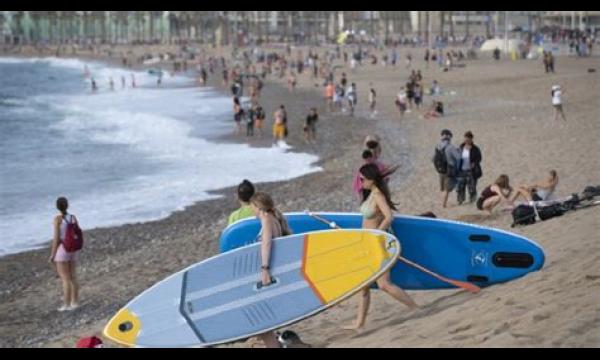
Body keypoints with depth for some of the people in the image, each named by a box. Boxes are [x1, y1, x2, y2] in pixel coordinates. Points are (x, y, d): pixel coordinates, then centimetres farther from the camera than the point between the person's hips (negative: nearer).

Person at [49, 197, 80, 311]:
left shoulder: (57, 219, -14)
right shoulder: (73, 217, 3)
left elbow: (56, 238, -16)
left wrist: (52, 255, -9)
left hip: (61, 250, -6)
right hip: (72, 250, 6)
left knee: (65, 279, -2)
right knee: (72, 277, 14)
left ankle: (67, 305, 1)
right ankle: (75, 302, 16)